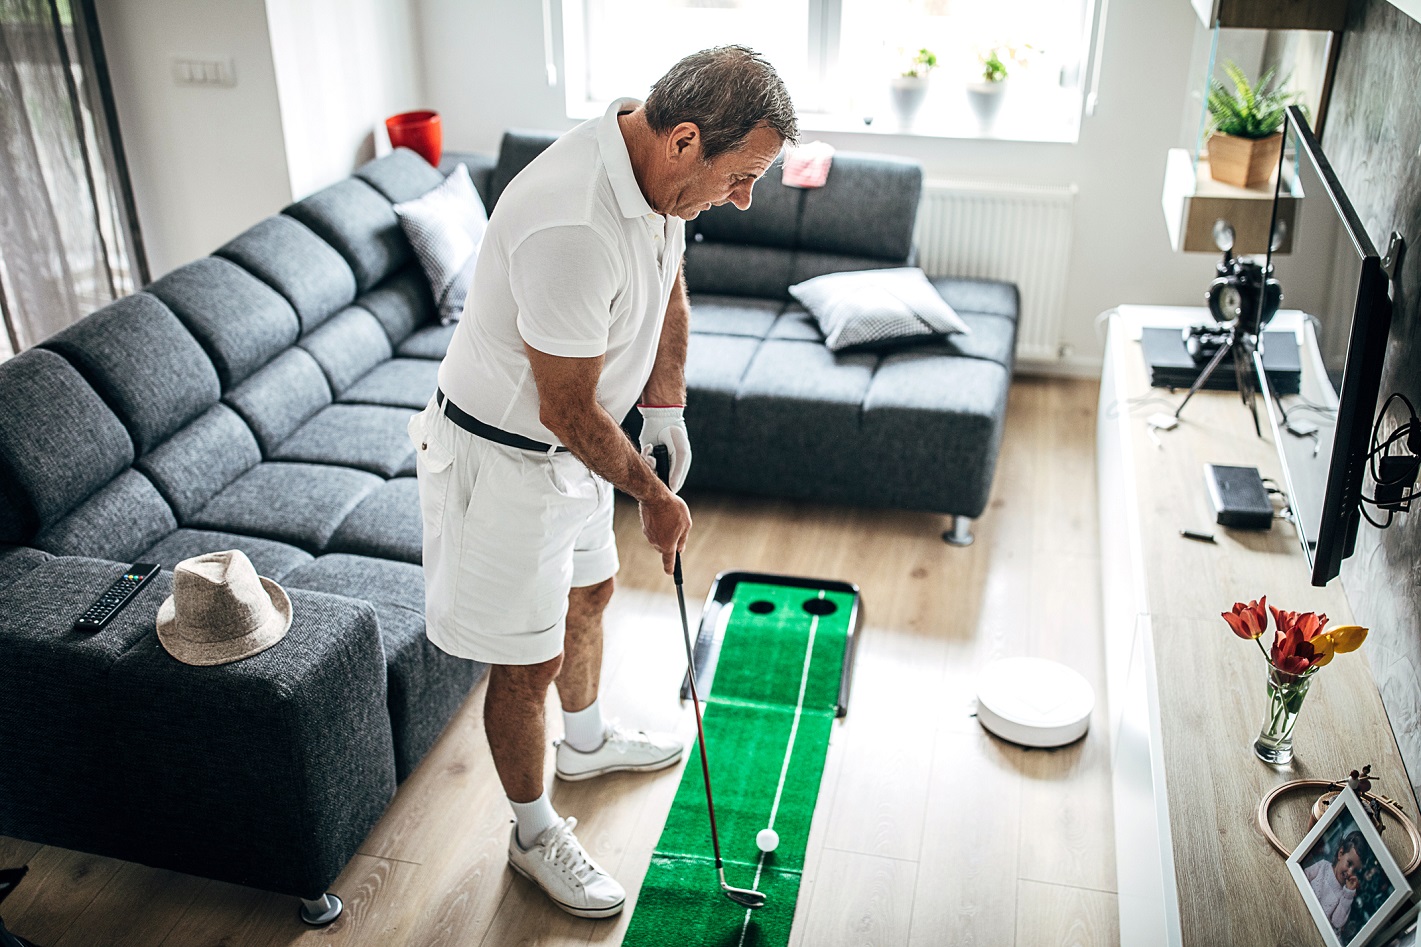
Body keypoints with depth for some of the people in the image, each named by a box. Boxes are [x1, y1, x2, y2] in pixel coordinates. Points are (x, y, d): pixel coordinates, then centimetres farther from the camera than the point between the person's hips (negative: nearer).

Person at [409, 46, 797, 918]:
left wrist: (666, 405, 9)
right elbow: (568, 411, -29)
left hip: (573, 443, 9)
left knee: (588, 591, 27)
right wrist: (654, 497, -15)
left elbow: (668, 288, 13)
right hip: (504, 455, -9)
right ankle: (535, 833, 30)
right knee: (531, 661, 6)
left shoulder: (657, 173, -8)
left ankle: (586, 741, 55)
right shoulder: (572, 227, -37)